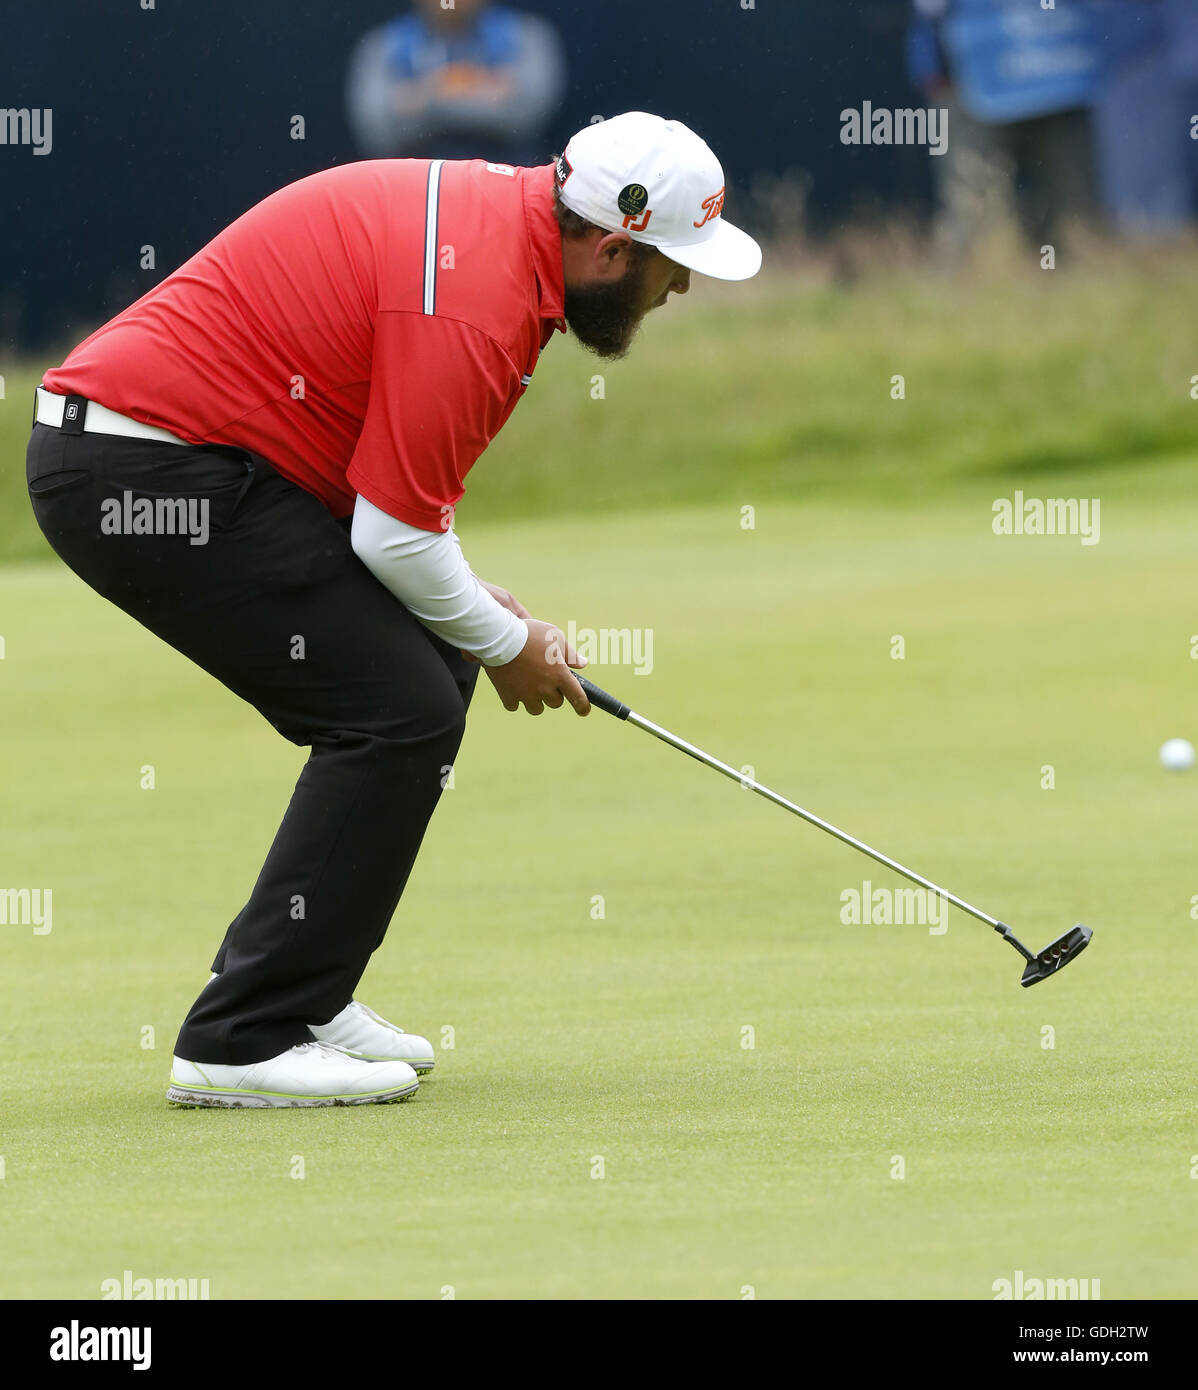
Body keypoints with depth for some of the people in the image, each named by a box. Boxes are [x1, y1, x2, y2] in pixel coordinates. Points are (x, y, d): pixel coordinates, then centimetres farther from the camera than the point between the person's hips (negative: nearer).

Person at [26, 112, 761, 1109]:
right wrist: (504, 642, 0)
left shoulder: (495, 210, 10)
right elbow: (397, 533, -17)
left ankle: (296, 994, 18)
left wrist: (484, 609, 14)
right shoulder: (475, 297, -21)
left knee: (428, 677, 14)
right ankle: (241, 1043, -9)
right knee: (401, 711, -11)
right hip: (148, 478, -10)